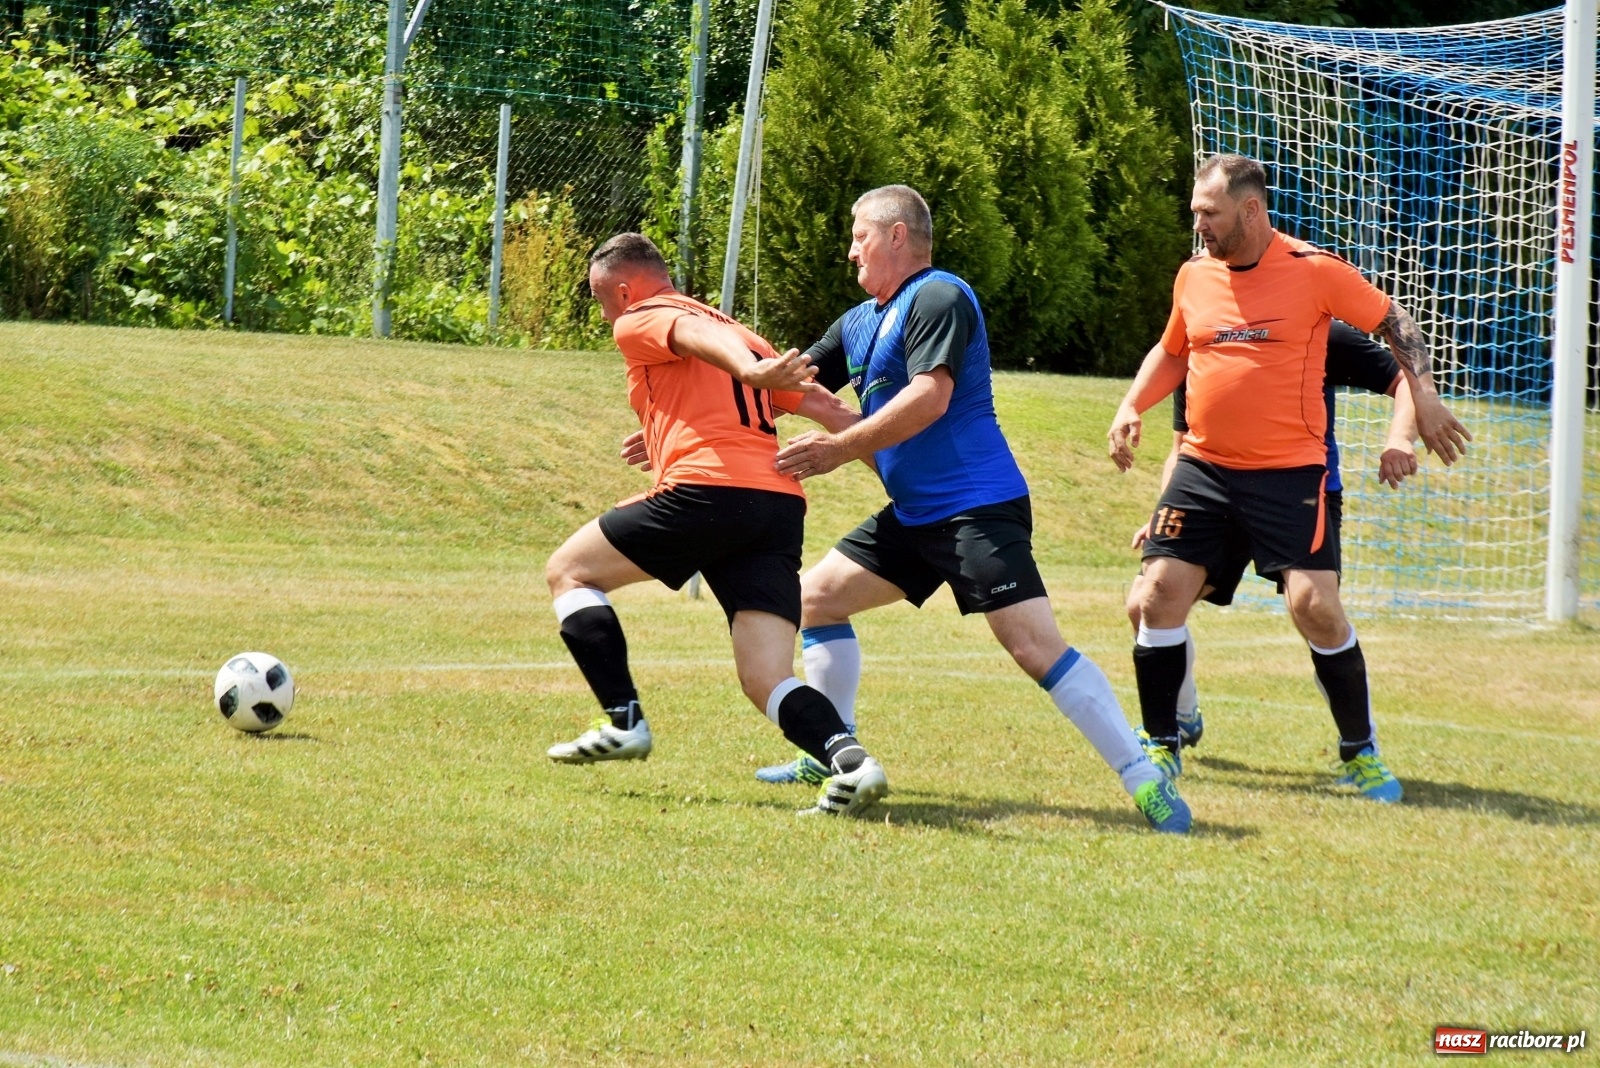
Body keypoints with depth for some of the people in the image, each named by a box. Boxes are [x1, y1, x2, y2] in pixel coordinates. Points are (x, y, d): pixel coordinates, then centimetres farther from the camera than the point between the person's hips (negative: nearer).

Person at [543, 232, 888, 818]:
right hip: (782, 504, 7)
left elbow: (700, 335, -15)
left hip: (707, 490, -7)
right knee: (768, 682, 1)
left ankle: (624, 723, 7)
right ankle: (849, 758, -26)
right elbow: (822, 404, 24)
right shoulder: (740, 333, 31)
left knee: (568, 571, 15)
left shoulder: (641, 322, 9)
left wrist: (751, 371, -35)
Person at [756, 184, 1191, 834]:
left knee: (1034, 644, -21)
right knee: (817, 596, 13)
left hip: (976, 508, -10)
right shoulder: (860, 322, 18)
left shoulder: (939, 299, -11)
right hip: (913, 514, 10)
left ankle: (1147, 784, -23)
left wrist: (840, 449, -20)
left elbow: (929, 397, -22)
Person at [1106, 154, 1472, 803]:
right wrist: (1131, 408, 12)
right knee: (1158, 598, -5)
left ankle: (1360, 755, 5)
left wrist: (1423, 396, -5)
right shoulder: (1193, 276, 7)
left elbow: (1394, 324, 4)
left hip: (1289, 474, -4)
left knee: (1315, 605, -13)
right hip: (1202, 469, 4)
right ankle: (1161, 748, 11)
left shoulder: (1314, 271, -8)